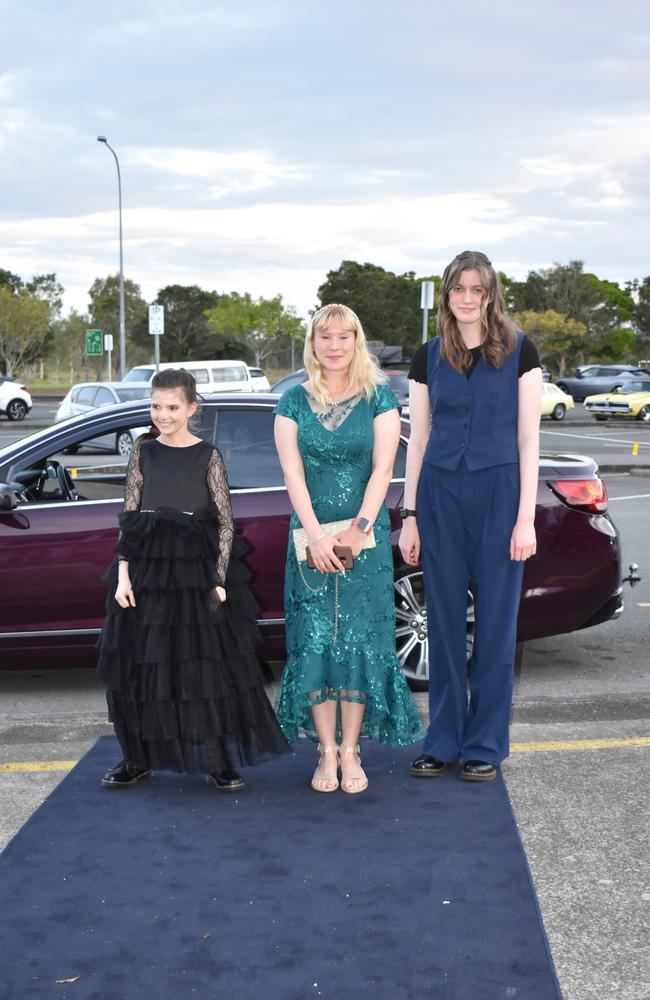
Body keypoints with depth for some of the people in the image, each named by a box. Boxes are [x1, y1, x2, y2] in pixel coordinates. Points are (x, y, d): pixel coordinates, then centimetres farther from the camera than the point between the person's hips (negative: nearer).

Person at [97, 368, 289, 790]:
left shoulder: (207, 456, -1)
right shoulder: (144, 452, 7)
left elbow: (226, 523, -2)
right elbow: (128, 517, 7)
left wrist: (219, 580, -10)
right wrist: (123, 575, 0)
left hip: (197, 568, -3)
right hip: (148, 568, 3)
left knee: (208, 664, -1)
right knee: (138, 666, 6)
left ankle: (219, 762, 8)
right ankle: (139, 758, 20)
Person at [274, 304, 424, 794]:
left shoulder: (379, 397, 2)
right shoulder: (294, 401, 5)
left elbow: (383, 468, -5)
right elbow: (293, 473, -2)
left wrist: (359, 528, -15)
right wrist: (317, 535, -12)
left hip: (366, 537, -1)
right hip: (311, 535, 1)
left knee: (359, 640, 0)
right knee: (315, 640, 0)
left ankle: (350, 750, 9)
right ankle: (326, 750, 9)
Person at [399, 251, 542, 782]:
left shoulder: (519, 350, -1)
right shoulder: (428, 357, 7)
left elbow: (528, 438, -3)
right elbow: (418, 440, 10)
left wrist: (526, 518, -8)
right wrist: (410, 516, 6)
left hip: (499, 492, -3)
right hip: (439, 493, 3)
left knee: (495, 620, 2)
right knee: (444, 622, 7)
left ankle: (485, 745, 13)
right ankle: (443, 742, 18)